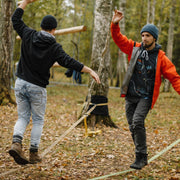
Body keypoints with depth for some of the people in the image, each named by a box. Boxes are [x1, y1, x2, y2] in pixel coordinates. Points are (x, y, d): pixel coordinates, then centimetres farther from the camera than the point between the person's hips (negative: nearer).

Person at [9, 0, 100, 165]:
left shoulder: (29, 35, 1)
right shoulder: (54, 47, -8)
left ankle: (16, 143, -12)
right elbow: (69, 62, -16)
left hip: (21, 83, 3)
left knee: (23, 117, 12)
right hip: (37, 88, -3)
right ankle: (33, 153, 10)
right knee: (38, 120, 11)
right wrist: (90, 71, -15)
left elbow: (16, 19, 13)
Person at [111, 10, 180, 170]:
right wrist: (115, 24, -13)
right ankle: (141, 157, 18)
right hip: (130, 96, 4)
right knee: (133, 126, 5)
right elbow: (118, 38, 5)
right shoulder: (134, 48, 5)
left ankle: (141, 157, -14)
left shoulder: (161, 57, -3)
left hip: (146, 97, -4)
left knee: (137, 122, -22)